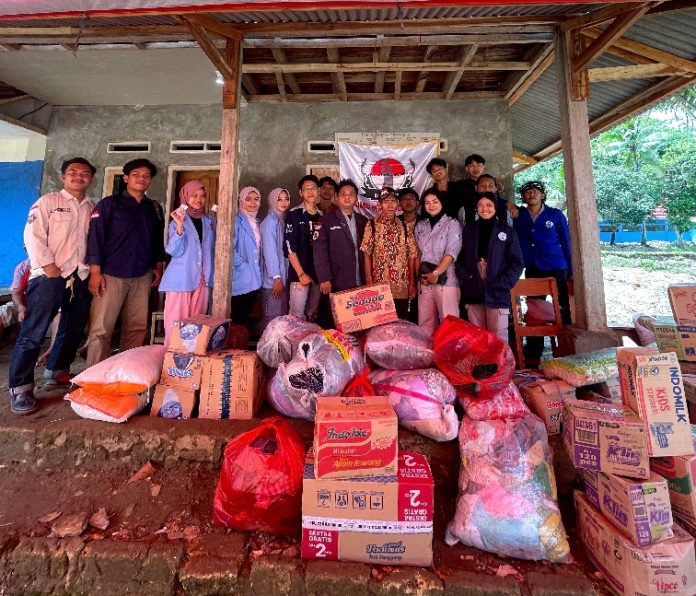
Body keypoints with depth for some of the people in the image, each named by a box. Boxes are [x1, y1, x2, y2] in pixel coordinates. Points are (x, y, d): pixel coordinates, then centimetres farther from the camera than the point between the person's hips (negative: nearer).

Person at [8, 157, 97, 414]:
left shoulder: (93, 208, 15)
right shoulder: (48, 202, 3)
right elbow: (33, 235, -6)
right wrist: (48, 266, -14)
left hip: (81, 277, 5)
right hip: (50, 276, -5)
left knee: (73, 330, 13)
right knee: (33, 332, -6)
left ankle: (58, 369, 31)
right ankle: (20, 388, 0)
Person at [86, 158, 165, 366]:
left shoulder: (154, 208, 15)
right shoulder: (109, 204, 3)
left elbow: (158, 240, 21)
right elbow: (95, 236, -3)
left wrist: (158, 267, 14)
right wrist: (95, 272, -9)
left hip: (142, 277, 4)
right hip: (112, 275, -4)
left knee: (137, 328, 5)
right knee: (101, 329, -5)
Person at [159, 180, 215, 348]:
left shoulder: (210, 221, 11)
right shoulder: (177, 220, 0)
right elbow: (175, 251, -12)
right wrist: (179, 225, -21)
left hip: (202, 278, 4)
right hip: (180, 278, -3)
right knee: (176, 321, -3)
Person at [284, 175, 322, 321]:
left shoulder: (322, 216, 12)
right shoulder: (294, 214, -2)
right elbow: (289, 247, -9)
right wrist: (301, 274, -14)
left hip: (318, 274, 5)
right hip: (300, 274, -5)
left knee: (313, 315, 12)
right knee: (297, 315, -6)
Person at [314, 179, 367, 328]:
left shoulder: (363, 221, 14)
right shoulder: (327, 220, 2)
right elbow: (320, 250, -6)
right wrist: (324, 279, -12)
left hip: (359, 283, 3)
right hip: (335, 283, -3)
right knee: (332, 325, 2)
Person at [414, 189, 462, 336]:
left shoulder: (452, 224, 1)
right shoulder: (420, 226, 14)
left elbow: (451, 253, -9)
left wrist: (436, 273, -14)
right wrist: (420, 275, 0)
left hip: (446, 280, -4)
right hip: (425, 281, 4)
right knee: (425, 322, 7)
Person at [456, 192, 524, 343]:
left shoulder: (507, 231, 5)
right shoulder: (468, 230, 14)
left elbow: (517, 263, 3)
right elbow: (460, 259, 14)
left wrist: (502, 284, -10)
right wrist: (465, 276, -4)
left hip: (497, 293, -2)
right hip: (473, 292, 3)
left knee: (498, 338, -3)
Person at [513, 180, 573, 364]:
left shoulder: (556, 215, 4)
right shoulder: (518, 215, 8)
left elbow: (566, 243, 5)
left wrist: (570, 271, 1)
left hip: (556, 268, -2)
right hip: (532, 269, 2)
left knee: (562, 310, -1)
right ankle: (533, 355, 14)